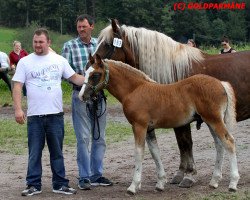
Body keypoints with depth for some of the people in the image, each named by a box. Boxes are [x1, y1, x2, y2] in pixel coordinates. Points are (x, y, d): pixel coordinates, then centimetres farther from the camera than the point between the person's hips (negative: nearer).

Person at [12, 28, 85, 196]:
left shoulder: (59, 60, 6)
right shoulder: (25, 62, 0)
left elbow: (74, 78, 9)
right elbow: (17, 87, -3)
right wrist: (18, 109, -13)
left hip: (56, 114, 1)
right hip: (34, 116, -1)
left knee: (57, 152, 9)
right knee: (35, 153, 5)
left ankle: (60, 184, 17)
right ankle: (34, 185, 14)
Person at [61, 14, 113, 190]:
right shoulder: (70, 46, -2)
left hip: (99, 94, 4)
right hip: (81, 94, -4)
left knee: (99, 137, 9)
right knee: (83, 137, -4)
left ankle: (97, 175, 20)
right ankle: (84, 177, 4)